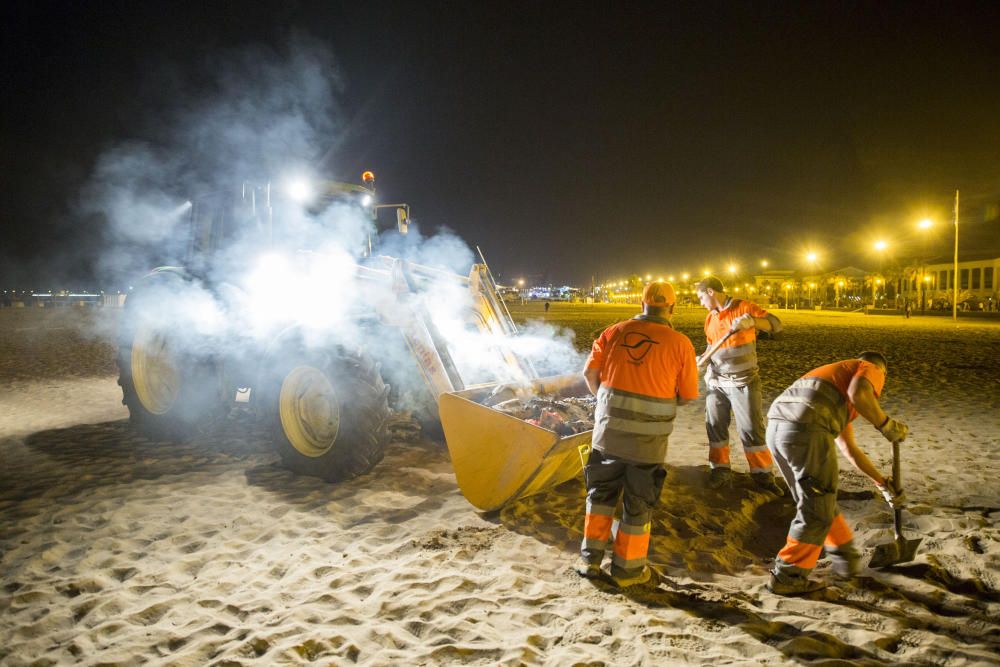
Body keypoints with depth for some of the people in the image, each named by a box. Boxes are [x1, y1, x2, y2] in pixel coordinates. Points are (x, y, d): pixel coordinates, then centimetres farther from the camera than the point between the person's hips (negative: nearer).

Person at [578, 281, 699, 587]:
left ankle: (590, 558, 26)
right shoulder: (680, 343, -5)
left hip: (609, 430, 2)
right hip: (648, 438, -2)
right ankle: (627, 568, 26)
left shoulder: (614, 332, 1)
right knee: (638, 503, 13)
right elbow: (688, 394, -1)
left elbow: (590, 373, 1)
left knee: (601, 493, 21)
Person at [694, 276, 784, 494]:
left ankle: (763, 475, 9)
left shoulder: (743, 307, -8)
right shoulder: (709, 319, 9)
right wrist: (704, 359, -2)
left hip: (743, 381, -5)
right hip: (716, 381, 5)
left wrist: (752, 321, -32)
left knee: (751, 429, -3)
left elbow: (775, 325, -15)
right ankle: (721, 471, 19)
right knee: (715, 426, 6)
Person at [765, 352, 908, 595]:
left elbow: (849, 449, 44)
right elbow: (858, 393, -10)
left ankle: (845, 556, 40)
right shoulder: (871, 370, 18)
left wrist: (882, 483, 48)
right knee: (817, 511, 9)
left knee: (816, 499, 26)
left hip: (776, 426, 8)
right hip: (807, 430, -8)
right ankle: (787, 577, 16)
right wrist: (887, 425, 5)